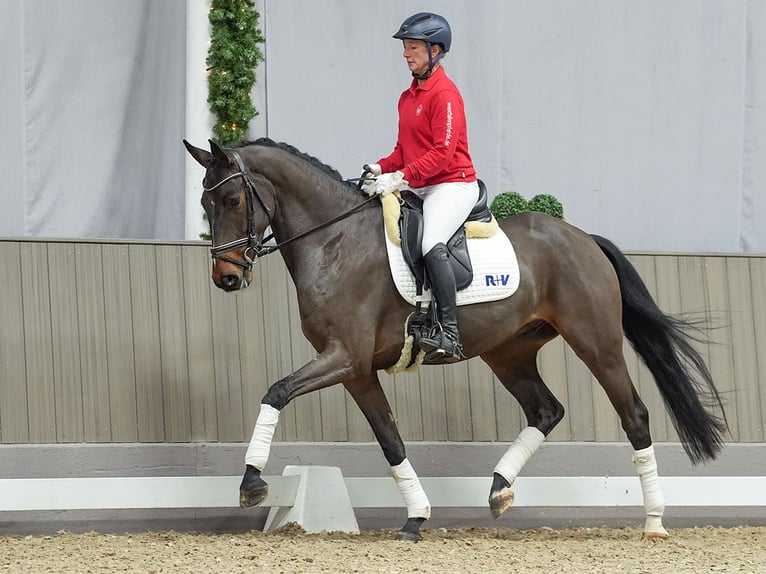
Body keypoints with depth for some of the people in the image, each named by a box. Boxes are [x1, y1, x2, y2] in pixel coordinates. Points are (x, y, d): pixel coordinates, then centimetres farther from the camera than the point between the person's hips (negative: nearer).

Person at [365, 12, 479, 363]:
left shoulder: (445, 94, -12)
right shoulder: (408, 97, 16)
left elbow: (442, 153, -19)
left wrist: (401, 178, -26)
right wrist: (382, 168, 1)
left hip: (453, 185, -10)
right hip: (418, 188, 10)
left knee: (432, 245, -32)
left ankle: (449, 335, -35)